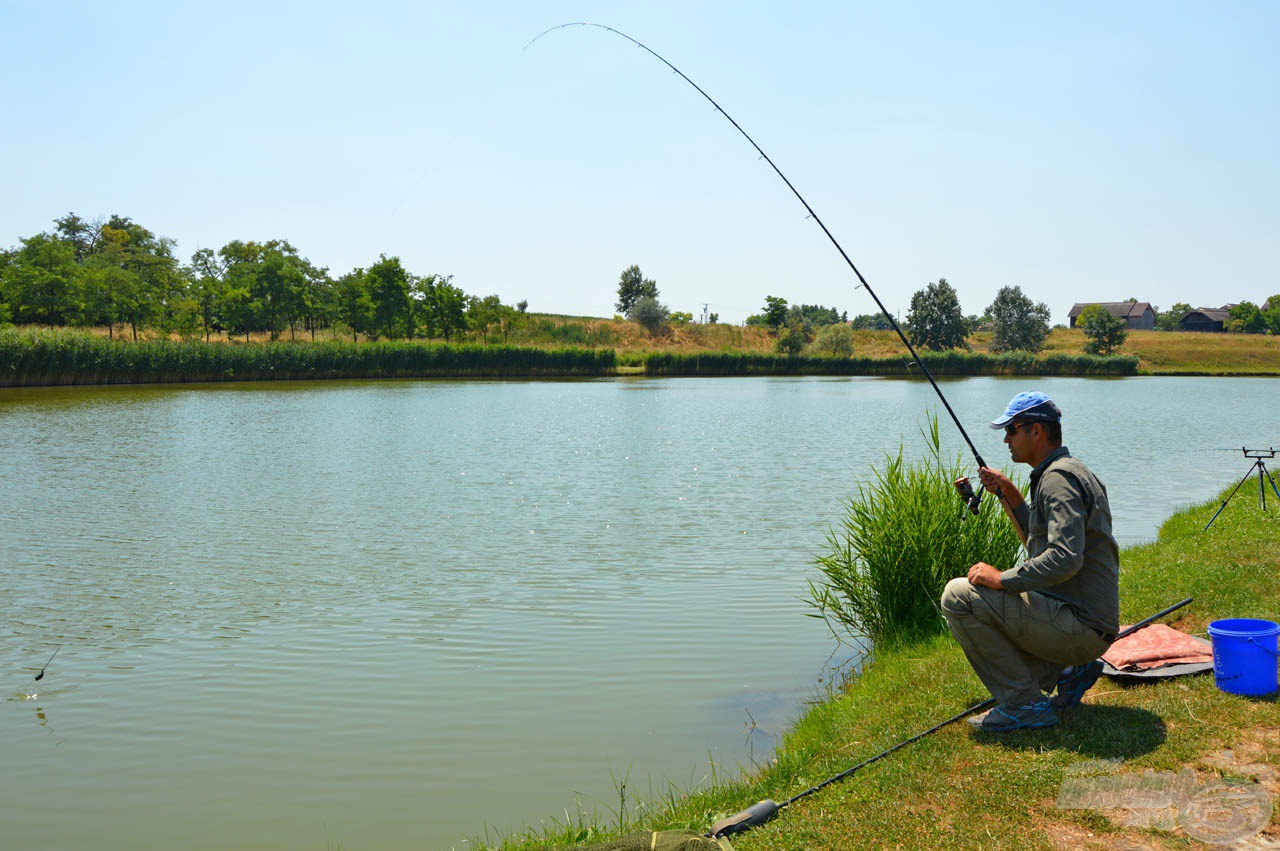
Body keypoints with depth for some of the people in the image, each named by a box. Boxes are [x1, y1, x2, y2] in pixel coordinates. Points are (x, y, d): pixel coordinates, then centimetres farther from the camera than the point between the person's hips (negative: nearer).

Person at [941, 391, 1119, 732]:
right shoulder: (1073, 472, 17)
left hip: (1080, 624, -11)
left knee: (958, 596, -16)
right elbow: (1042, 542, 29)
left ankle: (1024, 705, -10)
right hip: (1089, 630, 11)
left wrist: (1002, 578, -20)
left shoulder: (1058, 477, -16)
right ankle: (1070, 669, 13)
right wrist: (1008, 493, 18)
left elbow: (1066, 559, -29)